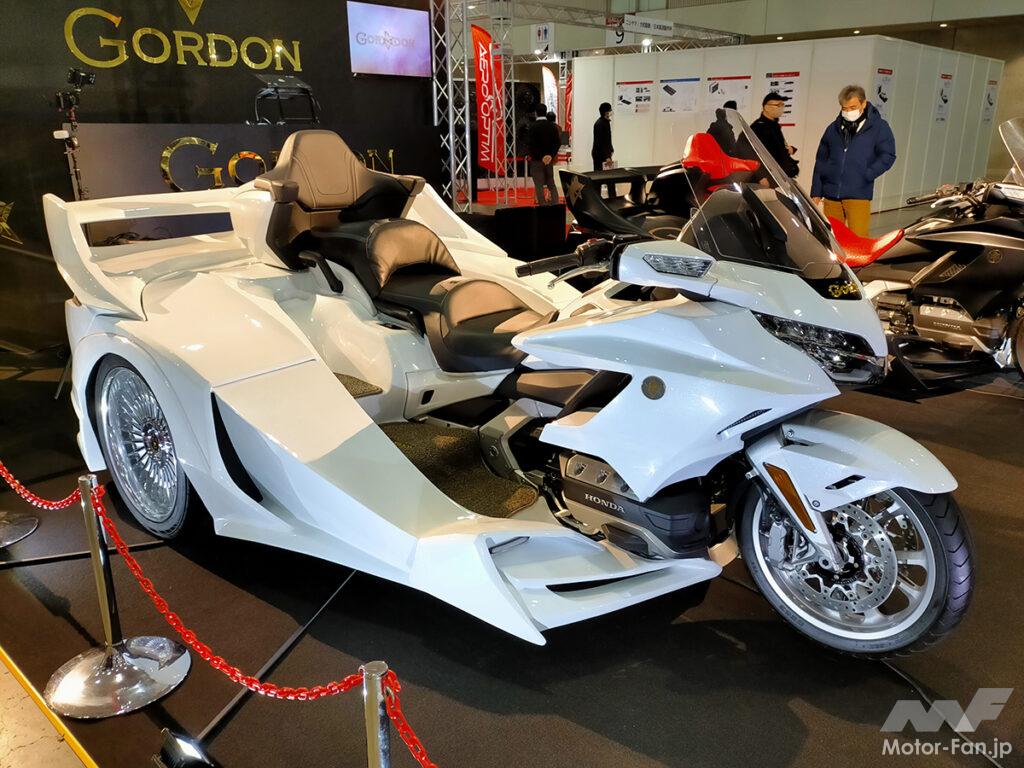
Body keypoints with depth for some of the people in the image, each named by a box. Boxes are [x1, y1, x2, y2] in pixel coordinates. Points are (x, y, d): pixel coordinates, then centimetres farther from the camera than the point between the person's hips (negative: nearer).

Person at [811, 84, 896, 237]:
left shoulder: (879, 127, 3)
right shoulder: (833, 128, 12)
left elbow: (888, 156, 0)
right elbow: (821, 161, 14)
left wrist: (866, 175, -12)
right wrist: (816, 192, 9)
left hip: (858, 195, -4)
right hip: (831, 195, 4)